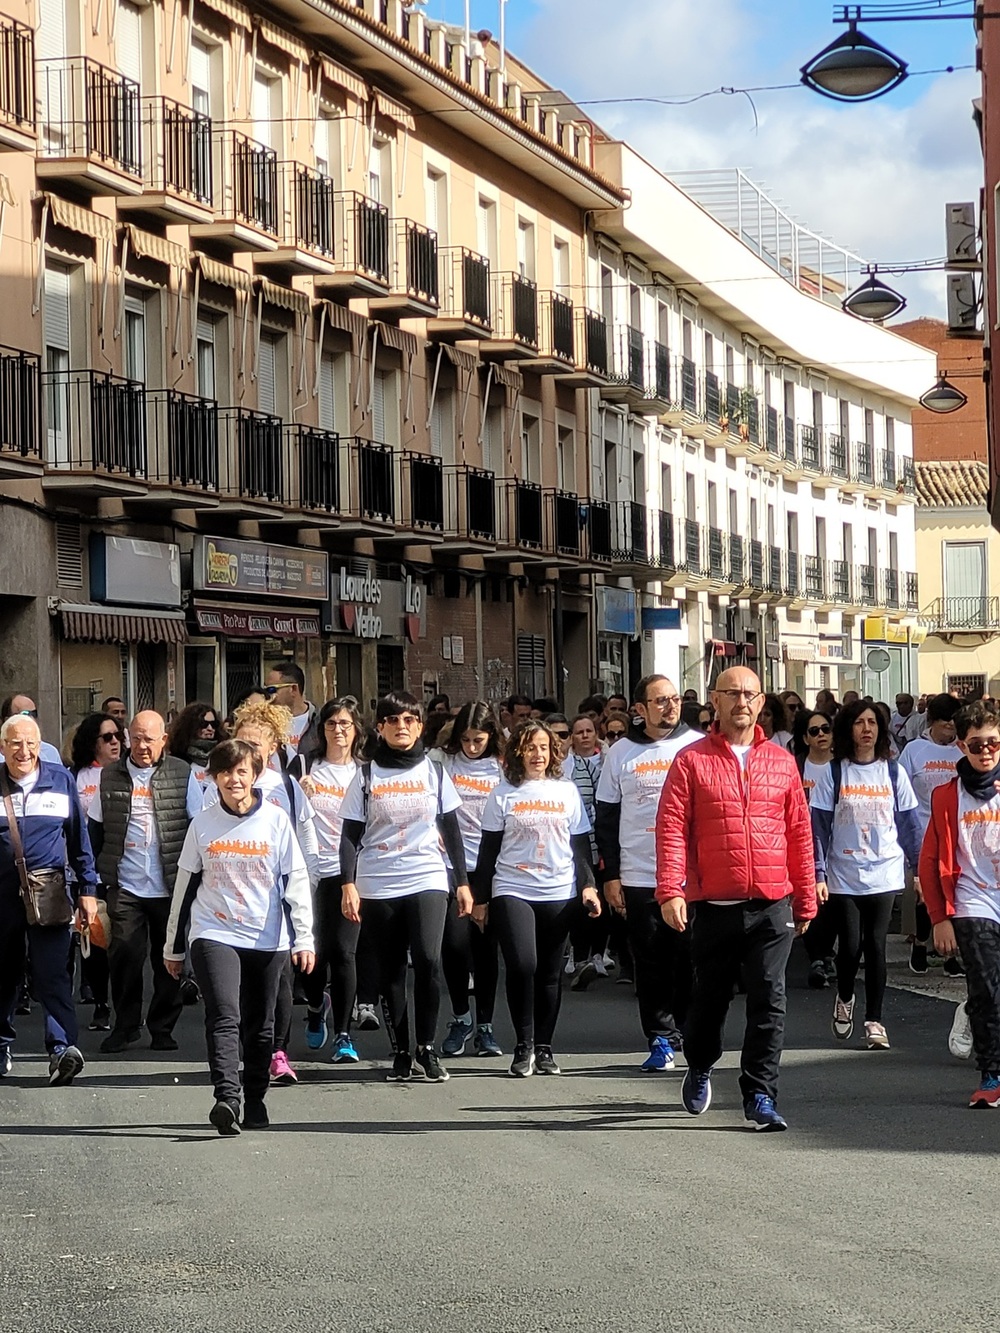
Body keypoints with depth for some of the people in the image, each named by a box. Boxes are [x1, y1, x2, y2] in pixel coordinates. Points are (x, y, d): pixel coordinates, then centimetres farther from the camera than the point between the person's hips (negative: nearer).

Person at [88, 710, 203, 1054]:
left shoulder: (182, 774, 1)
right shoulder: (111, 776, 7)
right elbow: (95, 829, 15)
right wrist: (95, 872, 9)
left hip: (170, 887, -1)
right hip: (124, 887, 1)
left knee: (168, 960, 6)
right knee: (124, 956, -3)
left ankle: (162, 1028, 18)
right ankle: (125, 1025, 12)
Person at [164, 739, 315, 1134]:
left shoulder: (276, 821, 2)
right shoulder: (203, 824, 6)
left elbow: (296, 881, 3)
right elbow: (185, 885, 12)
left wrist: (303, 938, -4)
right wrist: (173, 946, 15)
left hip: (267, 939, 1)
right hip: (214, 934, -1)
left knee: (260, 1026, 8)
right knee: (224, 1015, -19)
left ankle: (255, 1102, 22)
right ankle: (227, 1098, -29)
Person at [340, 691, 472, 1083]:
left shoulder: (433, 773, 8)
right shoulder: (367, 777, 6)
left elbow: (451, 830, 12)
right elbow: (350, 835, 4)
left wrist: (463, 882, 9)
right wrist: (348, 885, -6)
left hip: (427, 881, -1)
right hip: (377, 887, 1)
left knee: (428, 959, -17)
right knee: (391, 970, 3)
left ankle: (426, 1046, -4)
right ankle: (401, 1051, 12)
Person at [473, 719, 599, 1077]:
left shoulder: (567, 792, 10)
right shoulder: (503, 795, 5)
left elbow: (581, 845, 13)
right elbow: (489, 849, 7)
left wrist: (588, 885, 2)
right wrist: (481, 898, 5)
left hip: (559, 894, 2)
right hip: (512, 891, -2)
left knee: (550, 973, 5)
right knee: (522, 965, -17)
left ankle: (544, 1047, 15)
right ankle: (523, 1046, -4)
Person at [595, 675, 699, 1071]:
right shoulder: (622, 754, 7)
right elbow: (606, 819, 9)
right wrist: (611, 875, 3)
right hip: (639, 877, 1)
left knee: (690, 959, 1)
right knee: (650, 963, 2)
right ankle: (660, 1038, 9)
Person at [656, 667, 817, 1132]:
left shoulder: (781, 762, 9)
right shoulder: (692, 761, 1)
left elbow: (799, 833, 12)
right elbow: (671, 828, -5)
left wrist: (805, 899, 10)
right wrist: (670, 891, -15)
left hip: (773, 907, 1)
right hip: (713, 906, -1)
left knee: (769, 1002, -5)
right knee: (710, 997, 13)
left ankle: (760, 1096, 1)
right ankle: (699, 1068, 39)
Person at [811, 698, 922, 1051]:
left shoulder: (893, 772, 5)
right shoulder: (833, 773, -1)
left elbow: (909, 824, 8)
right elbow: (819, 827, -2)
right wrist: (818, 875, -8)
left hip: (884, 874, 1)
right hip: (844, 875, -1)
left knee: (875, 946, -1)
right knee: (849, 946, -1)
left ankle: (874, 1021, 9)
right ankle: (844, 998, 29)